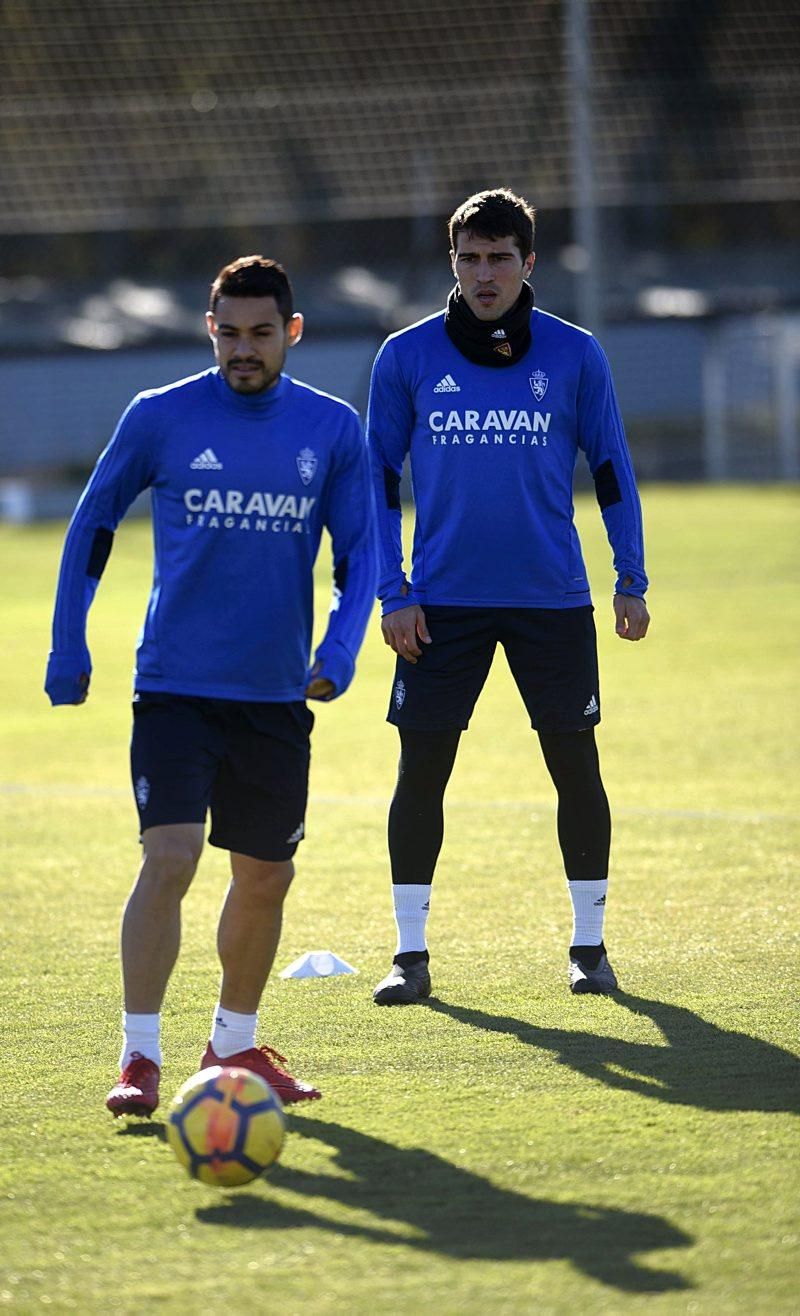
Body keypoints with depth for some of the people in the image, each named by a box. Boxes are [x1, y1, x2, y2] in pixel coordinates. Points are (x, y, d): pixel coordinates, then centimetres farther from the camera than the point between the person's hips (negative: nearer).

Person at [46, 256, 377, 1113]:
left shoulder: (333, 430, 3)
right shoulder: (159, 418, -2)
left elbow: (359, 552, 7)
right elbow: (92, 527, 9)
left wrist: (338, 651, -9)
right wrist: (67, 648, 5)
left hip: (276, 696, 3)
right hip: (175, 686, -3)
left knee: (265, 876, 11)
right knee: (169, 858, -16)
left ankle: (235, 1044, 29)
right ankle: (140, 1057, -13)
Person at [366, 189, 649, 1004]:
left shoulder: (573, 355, 1)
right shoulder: (407, 357, 1)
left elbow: (611, 469, 7)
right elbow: (380, 477, 5)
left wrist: (631, 582, 2)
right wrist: (392, 593, -2)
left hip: (552, 601, 0)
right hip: (443, 601, 0)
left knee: (576, 767, 2)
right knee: (420, 771, -2)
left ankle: (589, 944, 16)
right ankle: (410, 953, 7)